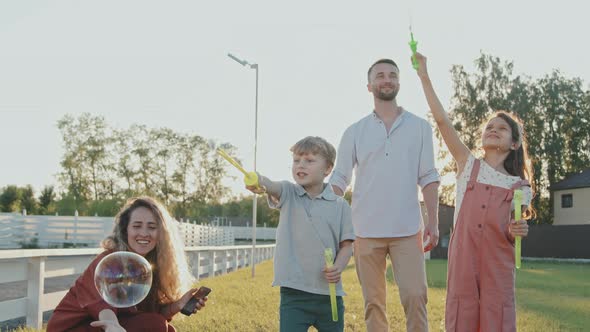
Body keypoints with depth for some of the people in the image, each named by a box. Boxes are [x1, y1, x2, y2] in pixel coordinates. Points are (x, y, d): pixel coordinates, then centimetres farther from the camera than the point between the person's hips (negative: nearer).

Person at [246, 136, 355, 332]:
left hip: (329, 293, 1)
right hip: (293, 293, -1)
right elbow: (273, 187, -22)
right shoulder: (288, 194, 1)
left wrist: (338, 267, -16)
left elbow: (346, 245, 5)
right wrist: (260, 182, -46)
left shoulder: (340, 205, 2)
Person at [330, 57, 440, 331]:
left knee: (415, 296, -7)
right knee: (374, 302, 5)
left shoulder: (419, 127, 9)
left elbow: (428, 177, 7)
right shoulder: (355, 132, 8)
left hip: (408, 229, 0)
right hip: (366, 230, 1)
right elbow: (339, 179, 6)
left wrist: (433, 221, -2)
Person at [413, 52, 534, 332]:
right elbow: (442, 120, 0)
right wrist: (424, 76, -4)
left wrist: (517, 232, -13)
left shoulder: (519, 187, 8)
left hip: (498, 266, 0)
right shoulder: (469, 165, 6)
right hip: (462, 261, 0)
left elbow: (511, 235, 11)